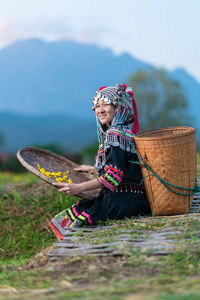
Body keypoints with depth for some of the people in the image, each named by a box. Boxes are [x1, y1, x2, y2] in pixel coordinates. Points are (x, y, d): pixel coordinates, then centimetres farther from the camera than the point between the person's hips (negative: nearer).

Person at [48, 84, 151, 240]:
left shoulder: (115, 134, -13)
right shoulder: (126, 132, 17)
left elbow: (114, 175, -20)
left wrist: (79, 188, -19)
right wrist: (93, 169, 37)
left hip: (122, 200, -10)